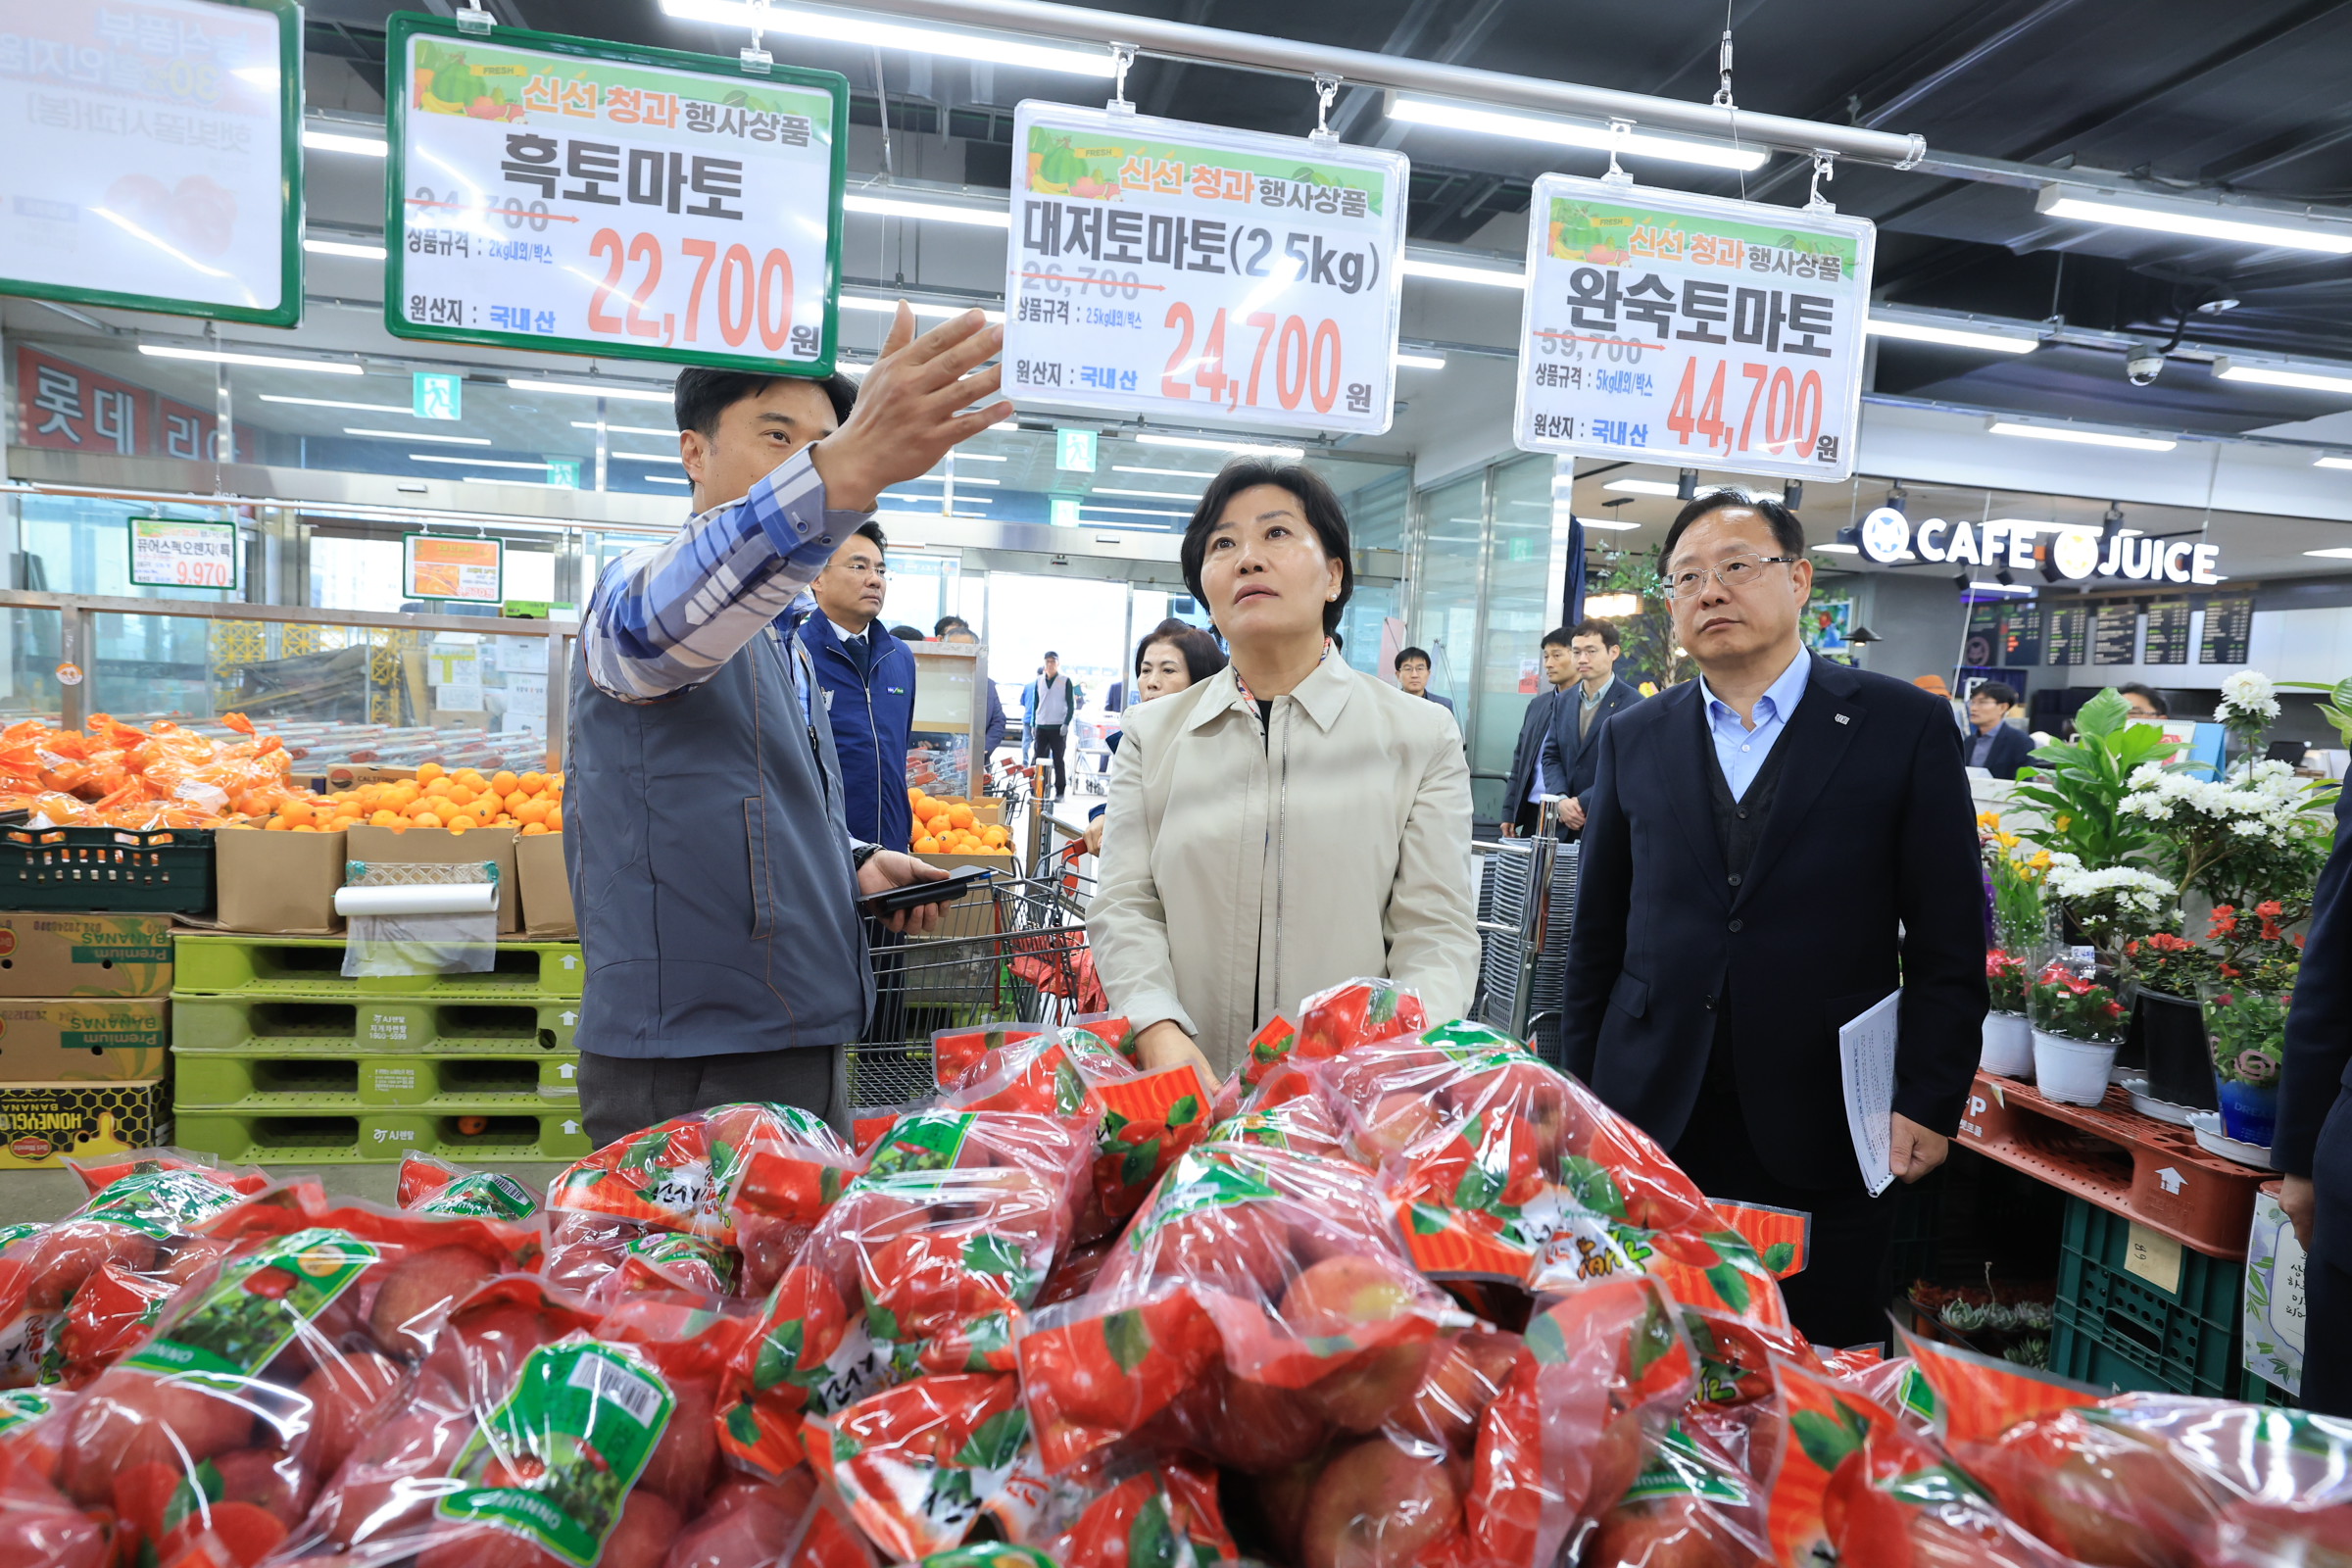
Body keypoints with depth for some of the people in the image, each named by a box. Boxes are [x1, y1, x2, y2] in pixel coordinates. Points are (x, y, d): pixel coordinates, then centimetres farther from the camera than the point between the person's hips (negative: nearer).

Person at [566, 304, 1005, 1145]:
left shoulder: (784, 643, 17)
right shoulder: (639, 586, -10)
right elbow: (662, 619, -37)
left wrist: (854, 862, 8)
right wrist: (842, 473, -52)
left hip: (806, 1048, 8)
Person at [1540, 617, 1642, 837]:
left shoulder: (1632, 705, -8)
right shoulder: (1564, 701, 11)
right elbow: (1551, 756, 10)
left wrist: (1582, 803, -16)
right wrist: (1562, 800, -7)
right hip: (1564, 822, 5)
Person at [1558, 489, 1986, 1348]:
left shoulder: (1905, 725, 0)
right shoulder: (1634, 738, 7)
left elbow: (1950, 940, 0)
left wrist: (1928, 1102, -6)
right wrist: (1582, 1094, 7)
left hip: (1826, 1139, -2)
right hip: (1651, 1118, 2)